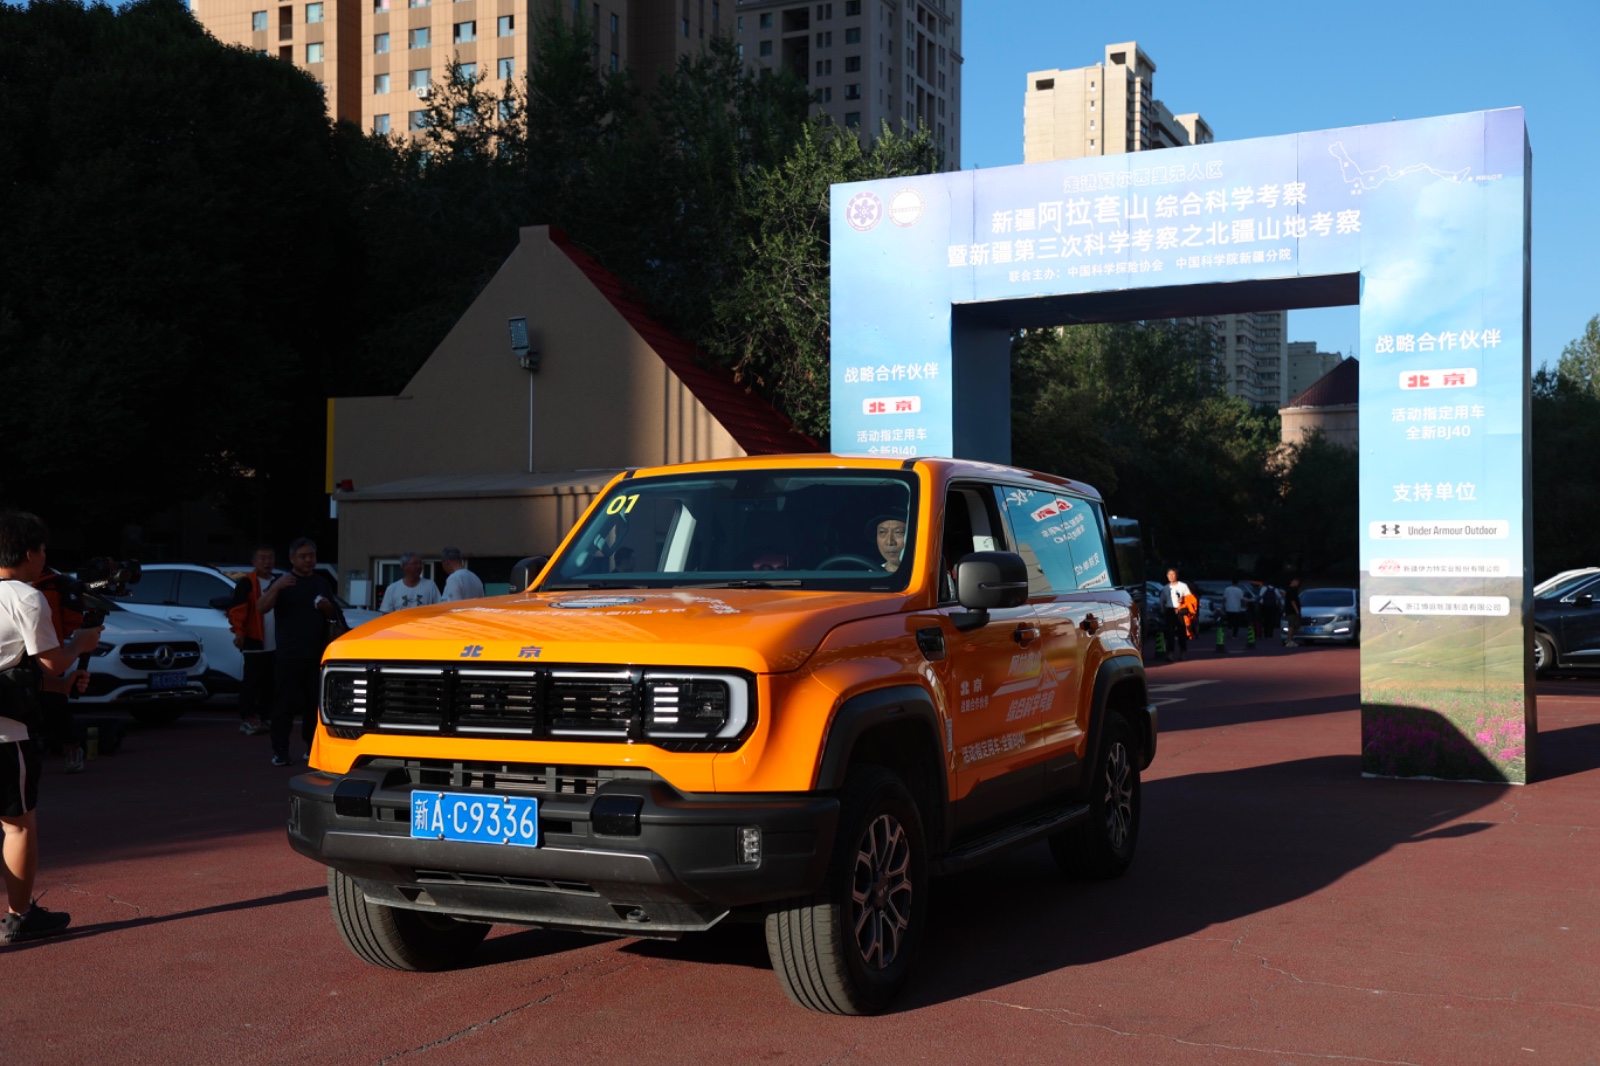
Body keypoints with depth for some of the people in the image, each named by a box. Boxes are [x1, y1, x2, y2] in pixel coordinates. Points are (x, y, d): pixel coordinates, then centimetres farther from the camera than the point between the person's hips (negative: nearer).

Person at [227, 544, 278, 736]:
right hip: (254, 643, -6)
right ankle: (247, 719, 2)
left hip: (275, 645, 6)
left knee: (270, 683, 8)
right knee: (252, 682, -3)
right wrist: (239, 632, -18)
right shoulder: (246, 583, -5)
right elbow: (236, 611, -10)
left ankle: (263, 717, 16)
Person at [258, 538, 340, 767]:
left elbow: (334, 616, 19)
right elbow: (261, 608, -12)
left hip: (317, 655, 4)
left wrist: (326, 606, -4)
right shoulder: (283, 582, 2)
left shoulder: (322, 583, 15)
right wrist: (276, 587, -29)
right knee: (285, 704, -5)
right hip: (289, 655, -3)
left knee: (315, 704, 5)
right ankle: (279, 752, -3)